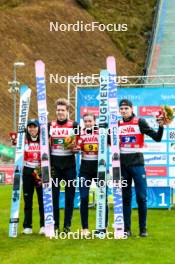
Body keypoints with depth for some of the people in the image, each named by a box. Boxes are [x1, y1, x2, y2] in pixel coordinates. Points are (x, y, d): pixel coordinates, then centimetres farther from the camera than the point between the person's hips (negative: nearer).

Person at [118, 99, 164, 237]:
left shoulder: (140, 122, -3)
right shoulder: (117, 124, 8)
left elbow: (157, 138, -6)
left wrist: (161, 126, -22)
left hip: (137, 163, -3)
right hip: (122, 165, 3)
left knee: (141, 197, -3)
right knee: (125, 198, 7)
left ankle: (143, 228, 7)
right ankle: (126, 228, 12)